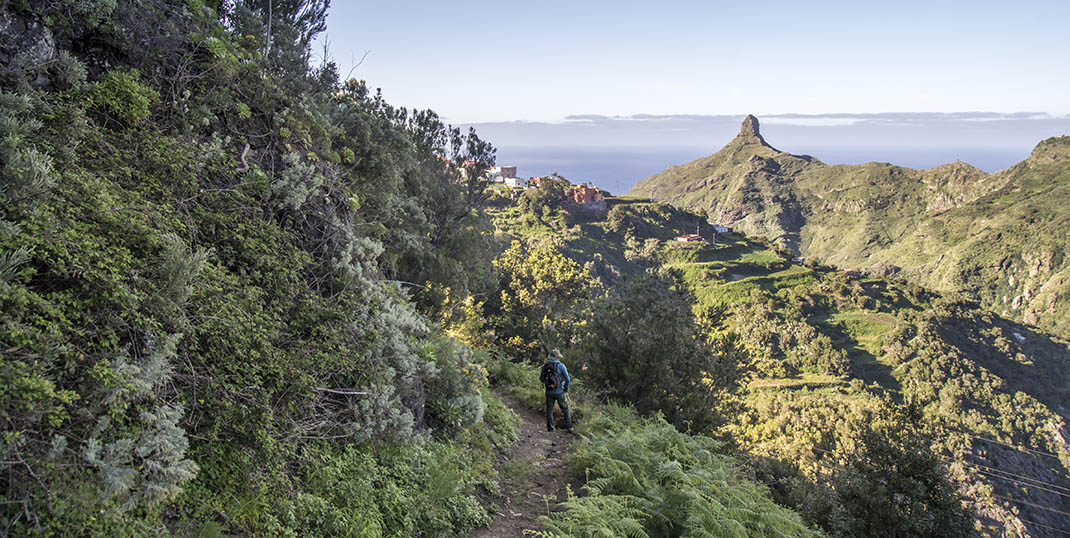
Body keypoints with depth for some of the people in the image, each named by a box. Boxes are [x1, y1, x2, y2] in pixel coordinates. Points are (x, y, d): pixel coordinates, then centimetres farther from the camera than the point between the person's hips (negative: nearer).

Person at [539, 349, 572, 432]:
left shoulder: (545, 366, -1)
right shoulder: (561, 365, -9)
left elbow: (541, 379, 6)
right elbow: (567, 379, -10)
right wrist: (566, 389, 5)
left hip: (549, 392, 2)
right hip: (559, 392, -2)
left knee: (549, 410, 11)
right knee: (565, 409, 12)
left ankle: (550, 427, 12)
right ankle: (568, 426, 15)